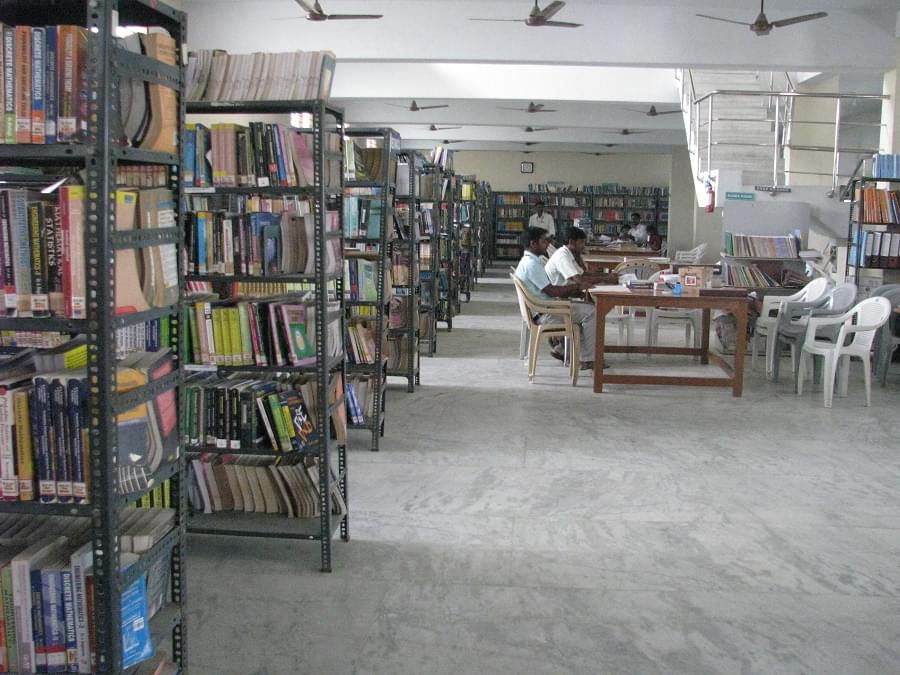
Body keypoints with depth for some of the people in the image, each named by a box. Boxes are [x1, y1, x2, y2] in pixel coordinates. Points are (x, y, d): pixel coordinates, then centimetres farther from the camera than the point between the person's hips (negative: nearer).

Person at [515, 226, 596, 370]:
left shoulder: (527, 261, 16)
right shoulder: (531, 264, -18)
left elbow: (550, 290, 16)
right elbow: (551, 291, -21)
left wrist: (576, 291, 6)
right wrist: (578, 286, -10)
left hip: (543, 308, 11)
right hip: (545, 314, -11)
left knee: (586, 307, 18)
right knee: (590, 312, -14)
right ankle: (588, 360, -10)